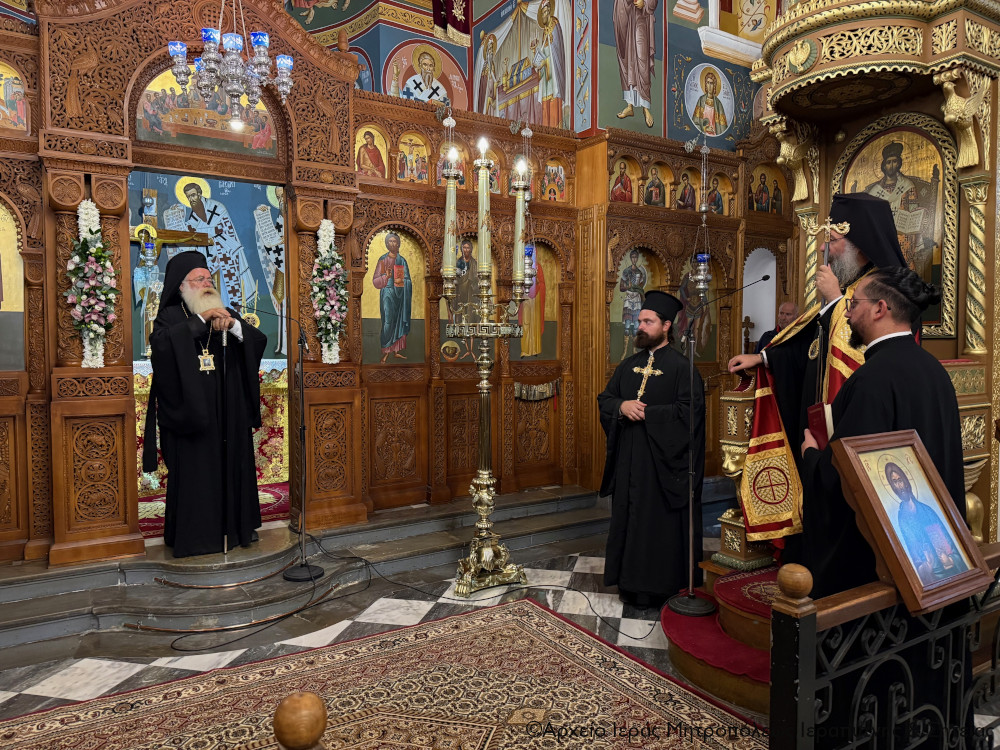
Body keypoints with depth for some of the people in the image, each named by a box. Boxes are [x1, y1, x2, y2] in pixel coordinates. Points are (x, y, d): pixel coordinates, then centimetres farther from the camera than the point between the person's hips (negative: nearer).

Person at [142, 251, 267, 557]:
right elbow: (160, 343, -19)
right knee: (193, 471, -2)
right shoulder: (171, 316, 3)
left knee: (232, 467, 7)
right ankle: (193, 535, 7)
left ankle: (238, 526, 17)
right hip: (189, 412, -3)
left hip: (229, 415, 4)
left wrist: (233, 325, -17)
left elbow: (259, 341, 0)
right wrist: (200, 321, -21)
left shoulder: (225, 314, 14)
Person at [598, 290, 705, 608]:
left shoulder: (681, 366, -7)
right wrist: (622, 406, -10)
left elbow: (688, 410, -16)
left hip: (661, 461, -6)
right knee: (628, 517, 11)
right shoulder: (628, 365, 12)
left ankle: (657, 585, 16)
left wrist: (647, 414, -17)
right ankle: (631, 582, 24)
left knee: (658, 521, 2)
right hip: (628, 460, 6)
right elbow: (605, 398, 12)